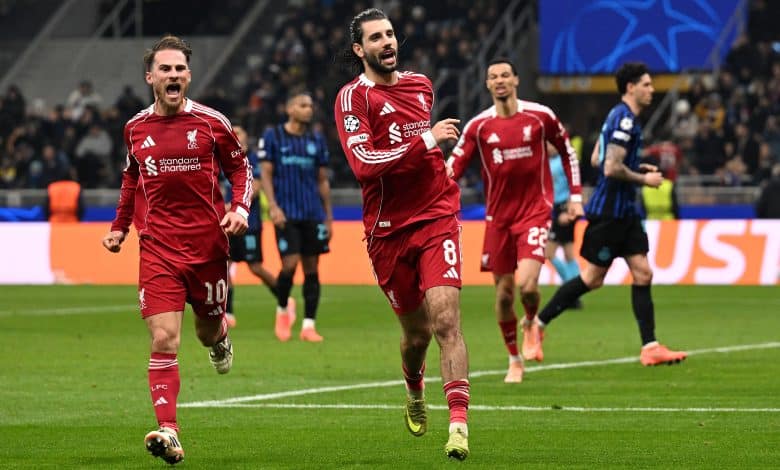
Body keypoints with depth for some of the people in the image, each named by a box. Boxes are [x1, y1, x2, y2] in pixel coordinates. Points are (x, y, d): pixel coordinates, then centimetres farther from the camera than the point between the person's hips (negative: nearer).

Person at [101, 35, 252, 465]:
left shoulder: (211, 122, -2)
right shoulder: (135, 128, 5)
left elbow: (240, 168, 8)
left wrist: (240, 208, -9)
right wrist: (119, 227, 19)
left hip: (208, 245, 0)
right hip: (158, 248, 0)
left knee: (208, 330, 15)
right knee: (163, 340, -13)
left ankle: (219, 339, 56)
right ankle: (168, 433, -19)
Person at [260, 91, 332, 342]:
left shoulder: (317, 140, 12)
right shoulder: (272, 136, 2)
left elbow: (322, 181, 14)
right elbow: (266, 174, -1)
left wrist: (328, 216, 11)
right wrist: (273, 206, -13)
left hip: (313, 214, 3)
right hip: (286, 213, -3)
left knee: (311, 268, 0)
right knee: (290, 263, -12)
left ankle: (308, 325, 3)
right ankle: (282, 310, 14)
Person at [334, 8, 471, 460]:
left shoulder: (421, 84, 11)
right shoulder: (353, 97, -7)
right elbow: (363, 163, -21)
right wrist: (426, 140, -21)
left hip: (437, 215, 2)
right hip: (389, 230, -2)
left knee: (446, 319, -16)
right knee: (416, 332, 10)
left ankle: (459, 424, -22)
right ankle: (415, 393, 43)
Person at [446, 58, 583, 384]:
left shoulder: (540, 116, -3)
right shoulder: (479, 126, -1)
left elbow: (567, 150, 11)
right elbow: (454, 166, -2)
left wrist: (575, 196, 8)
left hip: (535, 212, -2)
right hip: (498, 216, 2)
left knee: (527, 285, -19)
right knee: (503, 292, 4)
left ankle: (530, 324, 17)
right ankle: (514, 360, 23)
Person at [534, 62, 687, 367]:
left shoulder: (619, 116, 14)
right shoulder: (624, 120, -17)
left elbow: (597, 159, 21)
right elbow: (612, 168, -24)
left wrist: (638, 168, 15)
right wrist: (644, 179, -12)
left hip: (624, 211, 10)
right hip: (609, 212, -10)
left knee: (643, 273, 1)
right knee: (593, 278, -1)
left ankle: (650, 347, -2)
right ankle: (539, 322, 12)